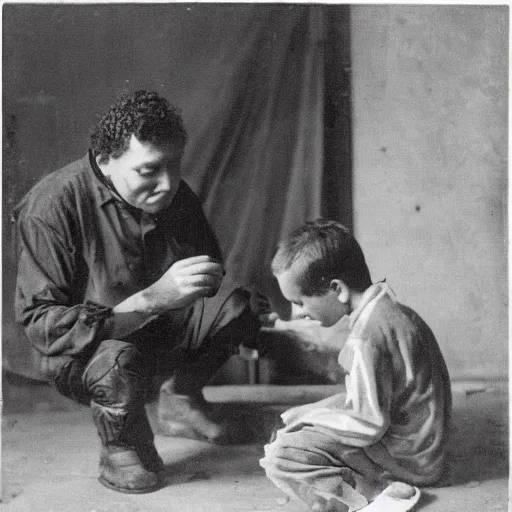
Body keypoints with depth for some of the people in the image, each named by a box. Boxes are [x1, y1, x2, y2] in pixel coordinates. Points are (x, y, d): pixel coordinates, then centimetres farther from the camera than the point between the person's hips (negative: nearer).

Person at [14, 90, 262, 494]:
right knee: (119, 361, -39)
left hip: (163, 329, 5)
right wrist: (150, 299, -40)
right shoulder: (53, 206, -25)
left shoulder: (176, 196, -7)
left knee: (239, 306, -18)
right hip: (82, 351, -5)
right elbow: (39, 324, -29)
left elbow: (212, 275, 9)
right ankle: (121, 446, -3)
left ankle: (181, 399, 8)